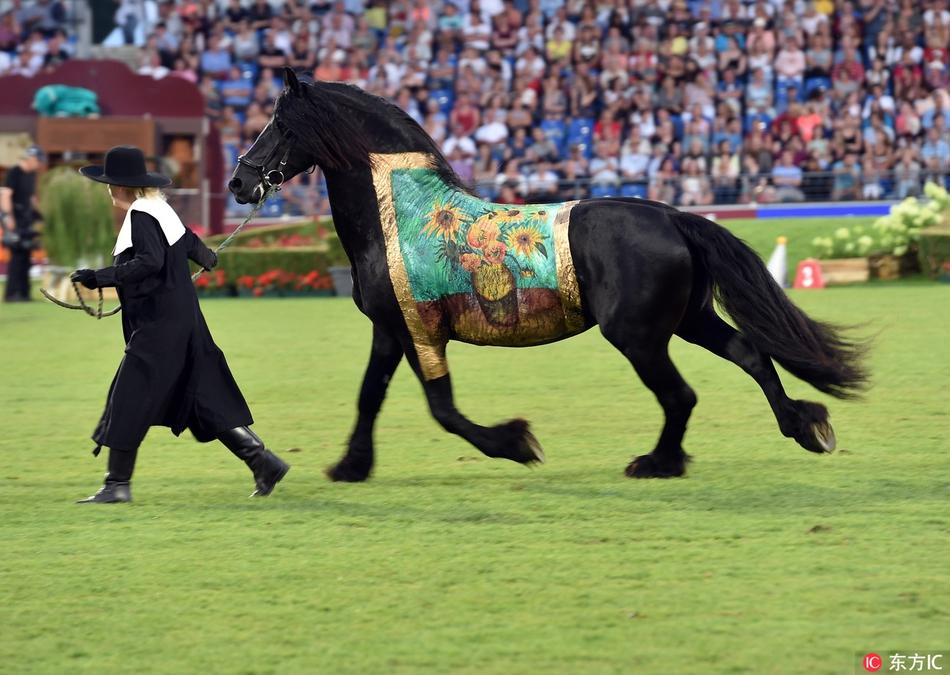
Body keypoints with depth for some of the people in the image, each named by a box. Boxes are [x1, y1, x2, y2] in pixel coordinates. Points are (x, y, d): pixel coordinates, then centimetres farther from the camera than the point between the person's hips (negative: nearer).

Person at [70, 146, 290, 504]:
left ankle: (118, 484, -3)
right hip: (185, 323, 10)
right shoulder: (161, 210, 12)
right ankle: (262, 460, 8)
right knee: (205, 399, 11)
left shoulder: (141, 216, -14)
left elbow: (150, 261, -28)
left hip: (157, 327, -10)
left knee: (128, 400, -5)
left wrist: (101, 277, -29)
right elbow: (190, 243, 27)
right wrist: (208, 258, 49)